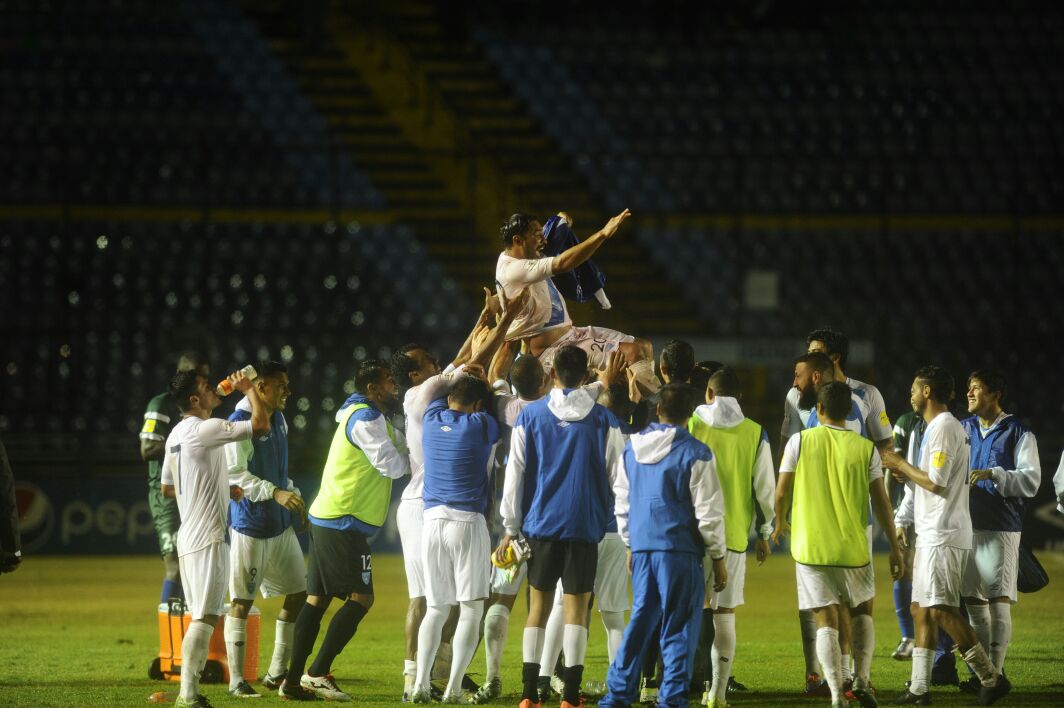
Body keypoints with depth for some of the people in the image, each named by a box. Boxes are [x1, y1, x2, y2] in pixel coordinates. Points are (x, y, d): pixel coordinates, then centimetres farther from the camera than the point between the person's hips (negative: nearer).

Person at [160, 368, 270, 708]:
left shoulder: (176, 434, 15)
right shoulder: (206, 429, -13)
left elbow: (167, 488, 23)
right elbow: (261, 424, -19)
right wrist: (249, 390, -3)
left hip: (188, 537, 9)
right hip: (208, 537, -9)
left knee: (201, 617, 13)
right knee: (205, 617, -11)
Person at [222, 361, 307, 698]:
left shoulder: (278, 419, 11)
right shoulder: (240, 423, -16)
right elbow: (235, 474, -22)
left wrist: (292, 496, 18)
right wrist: (276, 493, -29)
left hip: (280, 525, 9)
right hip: (250, 526, -9)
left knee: (299, 593, 10)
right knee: (241, 602, -3)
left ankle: (277, 672, 19)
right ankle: (236, 680, 3)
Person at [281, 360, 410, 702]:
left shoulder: (367, 416, 19)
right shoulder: (365, 420, -13)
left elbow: (400, 447, 21)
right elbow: (391, 465, -14)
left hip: (326, 519, 10)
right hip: (344, 523, -10)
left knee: (317, 598, 8)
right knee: (360, 598, -9)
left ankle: (294, 680, 7)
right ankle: (318, 673, -11)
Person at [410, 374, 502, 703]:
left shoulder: (433, 420, 10)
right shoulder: (482, 426, -2)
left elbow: (440, 395, 32)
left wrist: (465, 370, 44)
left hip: (433, 520, 4)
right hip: (468, 522, -4)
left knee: (436, 608, 12)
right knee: (471, 609, 0)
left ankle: (420, 685, 1)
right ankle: (454, 688, -10)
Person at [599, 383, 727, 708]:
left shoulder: (632, 448, 8)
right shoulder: (695, 454, -8)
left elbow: (622, 502, 15)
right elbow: (708, 512, -7)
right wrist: (718, 559, 1)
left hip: (642, 547, 5)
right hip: (680, 548, -5)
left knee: (640, 620, 14)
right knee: (678, 628, 1)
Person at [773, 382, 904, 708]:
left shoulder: (800, 441, -4)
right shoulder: (865, 448, -1)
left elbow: (782, 493, -1)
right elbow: (881, 501, 0)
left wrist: (780, 524, 20)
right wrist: (895, 547, 8)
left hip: (810, 546, -1)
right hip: (852, 547, 1)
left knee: (826, 620, 1)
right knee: (861, 611, 21)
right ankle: (862, 679, 6)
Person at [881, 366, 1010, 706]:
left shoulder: (945, 429, -14)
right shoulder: (937, 428, 18)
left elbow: (937, 482, -21)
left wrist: (901, 464, -9)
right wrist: (904, 473, 14)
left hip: (944, 535, -11)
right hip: (931, 535, 11)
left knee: (941, 610, -12)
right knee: (921, 610, 10)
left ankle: (991, 678, -9)